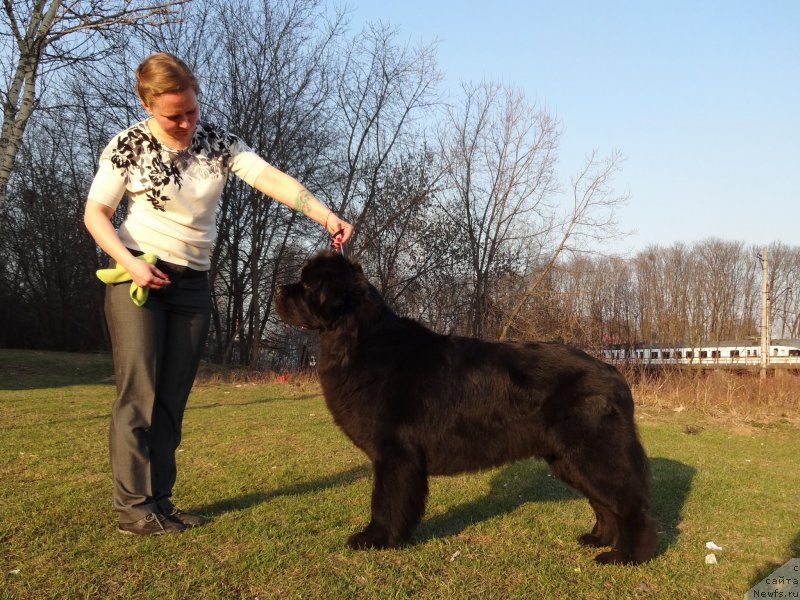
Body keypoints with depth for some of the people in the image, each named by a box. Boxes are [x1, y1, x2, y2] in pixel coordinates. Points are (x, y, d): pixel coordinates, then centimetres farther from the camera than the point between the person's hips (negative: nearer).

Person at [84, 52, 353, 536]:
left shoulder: (218, 142, 0)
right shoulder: (128, 146, -7)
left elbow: (270, 178, -13)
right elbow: (96, 213, -2)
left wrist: (325, 215, -27)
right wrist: (128, 261, -19)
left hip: (192, 283, 4)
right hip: (138, 275, -3)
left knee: (173, 397, 5)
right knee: (140, 391, -7)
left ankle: (159, 501, 12)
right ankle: (134, 507, -1)